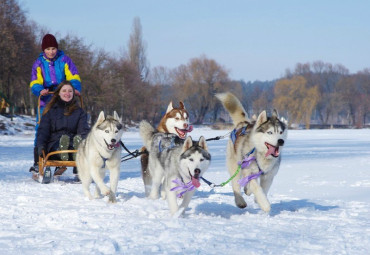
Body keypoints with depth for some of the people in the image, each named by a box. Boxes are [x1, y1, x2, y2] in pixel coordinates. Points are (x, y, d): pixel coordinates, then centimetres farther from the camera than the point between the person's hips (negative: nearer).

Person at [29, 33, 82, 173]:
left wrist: (76, 88, -21)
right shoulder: (39, 63, 7)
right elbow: (35, 83, -2)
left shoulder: (64, 60, 5)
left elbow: (73, 77, -1)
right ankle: (37, 162, -3)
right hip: (46, 101, 0)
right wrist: (40, 90, -24)